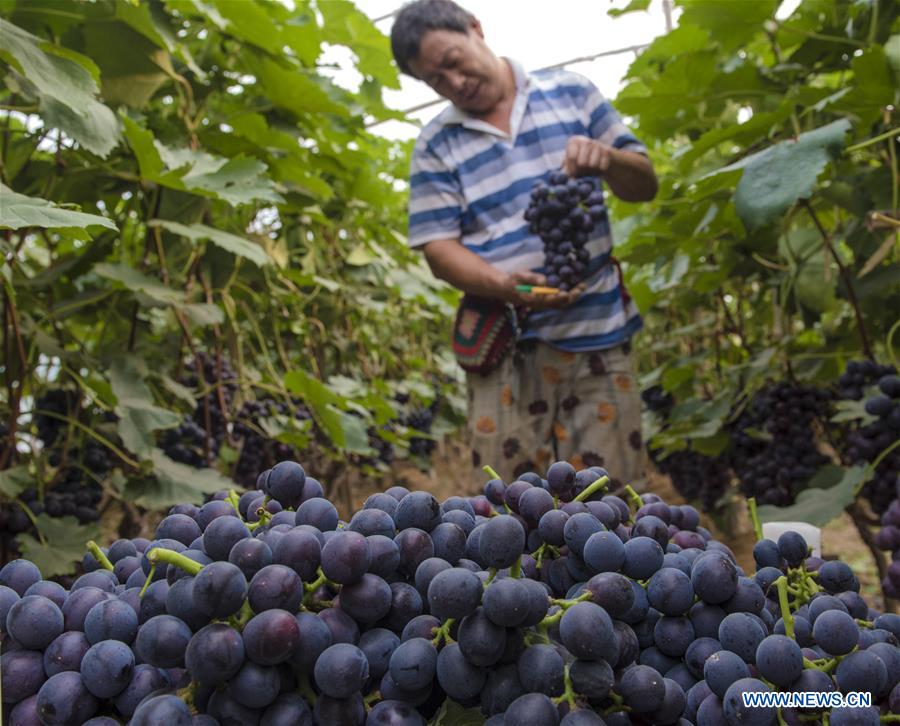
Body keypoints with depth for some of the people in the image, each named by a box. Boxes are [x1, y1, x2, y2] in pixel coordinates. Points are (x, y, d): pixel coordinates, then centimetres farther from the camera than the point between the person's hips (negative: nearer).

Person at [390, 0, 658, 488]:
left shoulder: (570, 92, 11)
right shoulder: (435, 145, 7)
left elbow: (645, 185, 12)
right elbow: (439, 248, 0)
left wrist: (606, 159, -11)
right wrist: (505, 286, -19)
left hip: (596, 329, 1)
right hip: (504, 343, 0)